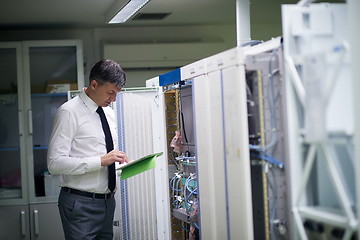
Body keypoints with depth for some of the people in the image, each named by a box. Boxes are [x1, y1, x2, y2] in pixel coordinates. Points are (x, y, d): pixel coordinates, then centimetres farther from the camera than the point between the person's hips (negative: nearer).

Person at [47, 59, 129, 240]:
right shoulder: (69, 112, -11)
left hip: (108, 201, 7)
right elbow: (55, 163, -19)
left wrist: (119, 161, 2)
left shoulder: (109, 113, 13)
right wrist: (101, 161, -23)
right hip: (81, 204, -7)